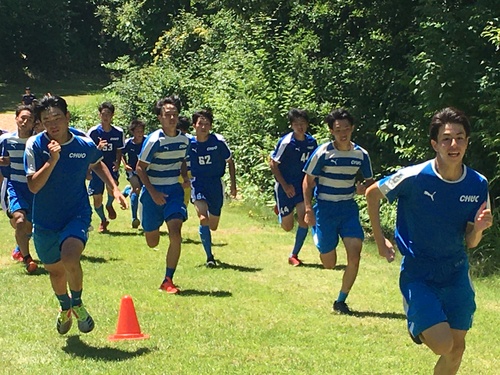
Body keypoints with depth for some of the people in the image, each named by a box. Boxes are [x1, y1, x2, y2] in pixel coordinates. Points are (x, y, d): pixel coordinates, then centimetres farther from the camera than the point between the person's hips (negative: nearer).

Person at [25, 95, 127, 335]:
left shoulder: (85, 145, -8)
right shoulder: (35, 145, -13)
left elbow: (98, 165, 16)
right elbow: (33, 186, -21)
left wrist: (114, 189, 6)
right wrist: (52, 160, -31)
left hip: (77, 215, -2)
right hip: (45, 222, 2)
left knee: (70, 258, -28)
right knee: (55, 271, 17)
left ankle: (77, 304, 0)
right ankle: (65, 308, 49)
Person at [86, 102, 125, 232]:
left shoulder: (118, 132, 0)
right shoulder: (93, 132, -6)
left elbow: (119, 150, 8)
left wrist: (117, 163, -11)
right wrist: (98, 148, -25)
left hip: (111, 166, 0)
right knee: (97, 199, 1)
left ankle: (109, 205, 4)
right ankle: (103, 221, 30)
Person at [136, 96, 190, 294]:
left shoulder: (184, 140, 2)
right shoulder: (154, 140, -14)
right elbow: (140, 168, -10)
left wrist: (185, 178, 0)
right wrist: (153, 192, -17)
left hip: (174, 190, 3)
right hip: (153, 192, -3)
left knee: (175, 234, -17)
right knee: (152, 242, 6)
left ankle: (168, 280, -7)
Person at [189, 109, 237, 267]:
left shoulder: (218, 141, -9)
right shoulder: (188, 143, -8)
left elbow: (230, 162, 5)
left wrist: (233, 183, 4)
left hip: (216, 184, 1)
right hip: (197, 184, -1)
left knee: (213, 226, 11)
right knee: (203, 219, -24)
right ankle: (209, 257, -12)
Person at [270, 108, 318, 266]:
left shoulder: (311, 142, -2)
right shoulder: (286, 142, -16)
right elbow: (273, 164, -11)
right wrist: (285, 186, -14)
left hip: (303, 186, 3)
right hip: (285, 188, -3)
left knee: (304, 219, -13)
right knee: (287, 227, 6)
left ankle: (294, 255, 3)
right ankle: (279, 208, 43)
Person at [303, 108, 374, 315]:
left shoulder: (361, 154, -1)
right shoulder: (322, 152, -10)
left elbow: (370, 181, 11)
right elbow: (308, 181, -4)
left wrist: (364, 188, -13)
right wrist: (308, 209, -12)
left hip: (349, 208, 3)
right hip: (324, 208, -2)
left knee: (354, 255, -13)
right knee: (329, 264, 5)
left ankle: (341, 301, 4)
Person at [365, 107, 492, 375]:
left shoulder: (478, 185, -6)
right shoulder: (414, 177, -18)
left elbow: (470, 243, 2)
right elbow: (372, 194, 0)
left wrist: (478, 228, -21)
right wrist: (380, 239, 2)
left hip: (456, 274, 4)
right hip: (418, 274, -4)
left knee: (456, 348, 7)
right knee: (442, 344, -16)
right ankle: (418, 329, 18)